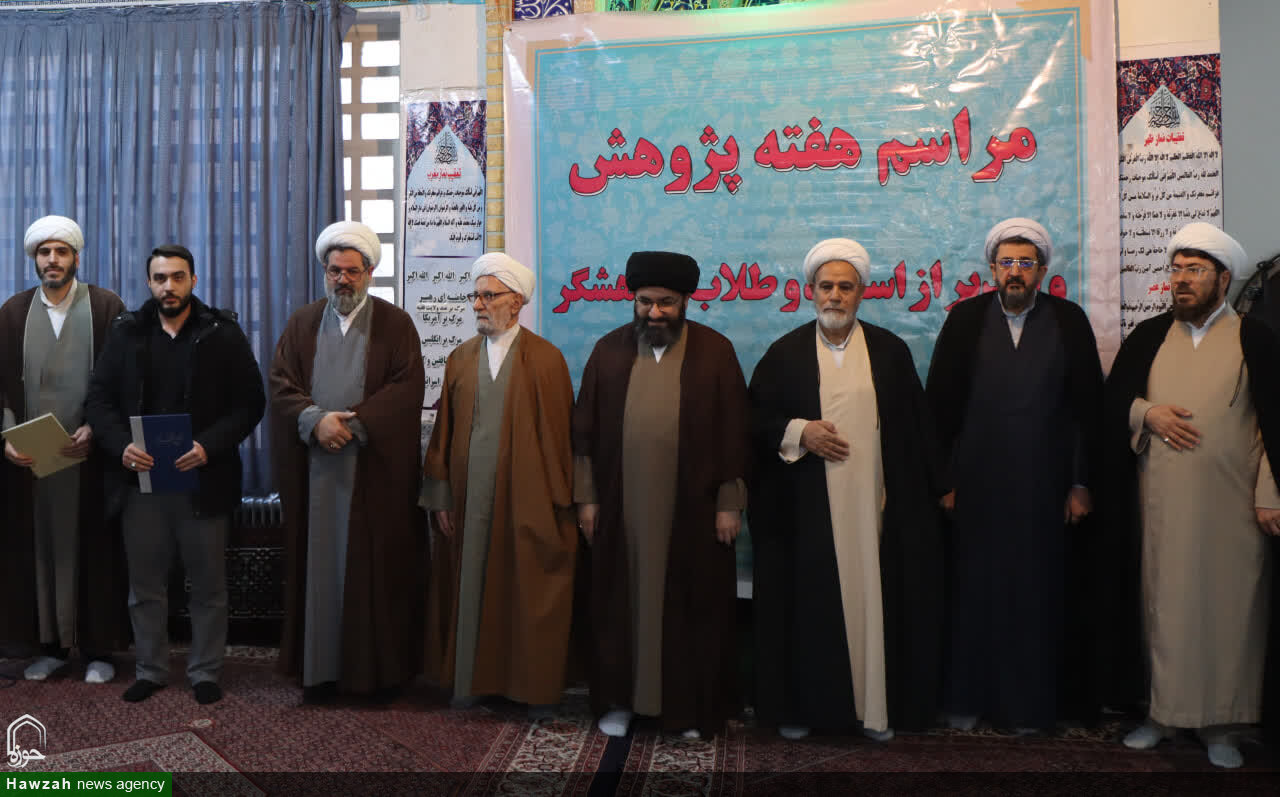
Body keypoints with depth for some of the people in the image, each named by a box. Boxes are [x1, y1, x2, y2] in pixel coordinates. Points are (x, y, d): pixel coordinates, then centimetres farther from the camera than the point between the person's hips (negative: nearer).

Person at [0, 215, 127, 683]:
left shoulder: (106, 307, 0)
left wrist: (95, 429, -14)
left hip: (91, 453, -3)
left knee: (94, 549, 2)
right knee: (39, 548, 6)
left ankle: (99, 649, 11)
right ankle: (52, 645, 18)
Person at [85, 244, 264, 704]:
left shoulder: (223, 333, -1)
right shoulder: (127, 333, 7)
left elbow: (250, 402, -5)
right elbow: (99, 398, 5)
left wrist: (209, 446, -19)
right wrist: (121, 445, -13)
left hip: (203, 479, -2)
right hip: (140, 479, 2)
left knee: (208, 585, 8)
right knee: (144, 585, 12)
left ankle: (205, 672, 23)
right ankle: (150, 671, 29)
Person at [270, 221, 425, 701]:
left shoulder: (395, 324, 4)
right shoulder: (303, 323, 13)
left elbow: (407, 387, -7)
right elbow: (281, 383, 4)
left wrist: (355, 423, -16)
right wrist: (316, 420, -13)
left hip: (376, 469, -2)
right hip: (314, 469, 3)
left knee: (376, 569, 2)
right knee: (319, 567, 5)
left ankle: (381, 669, 12)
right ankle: (320, 667, 15)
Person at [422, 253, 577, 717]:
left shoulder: (546, 360, -4)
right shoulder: (461, 359, 8)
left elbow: (557, 435, -5)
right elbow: (443, 432, 8)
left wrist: (558, 501, -7)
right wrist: (440, 496, 3)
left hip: (526, 500, -3)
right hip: (468, 499, 4)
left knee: (529, 596, 5)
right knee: (468, 590, 11)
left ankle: (534, 686, 20)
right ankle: (471, 676, 28)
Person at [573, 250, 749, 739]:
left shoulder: (715, 351, 0)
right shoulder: (609, 349, 5)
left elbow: (733, 432, -1)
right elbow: (585, 429, 6)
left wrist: (729, 502, -4)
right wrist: (586, 496, 3)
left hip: (692, 509, -1)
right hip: (620, 508, 2)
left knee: (692, 608, 7)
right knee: (621, 604, 10)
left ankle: (691, 705, 23)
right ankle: (621, 699, 25)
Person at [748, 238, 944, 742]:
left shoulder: (891, 351, 7)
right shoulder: (784, 353, 5)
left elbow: (915, 428, 8)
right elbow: (755, 418, 6)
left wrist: (928, 493, 3)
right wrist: (798, 431, -11)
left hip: (873, 508, 1)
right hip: (805, 510, 0)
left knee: (873, 601, 4)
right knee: (808, 604, 3)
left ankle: (878, 704, 18)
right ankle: (801, 705, 16)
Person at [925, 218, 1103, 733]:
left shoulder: (1069, 321, 2)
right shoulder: (965, 319, 0)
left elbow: (1087, 407, 3)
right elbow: (940, 404, 0)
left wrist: (1081, 483, 0)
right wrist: (945, 480, -3)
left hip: (1043, 486, 1)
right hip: (977, 483, 0)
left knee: (1036, 592, 7)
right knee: (974, 589, 7)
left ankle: (1031, 701, 23)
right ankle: (968, 697, 21)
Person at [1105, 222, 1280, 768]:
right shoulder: (1148, 336, 9)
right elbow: (1111, 400, 12)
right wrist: (1147, 413, -9)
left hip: (1231, 504, -2)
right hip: (1160, 503, 2)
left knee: (1227, 609, 3)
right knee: (1163, 606, 7)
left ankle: (1219, 724, 16)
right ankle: (1163, 710, 20)